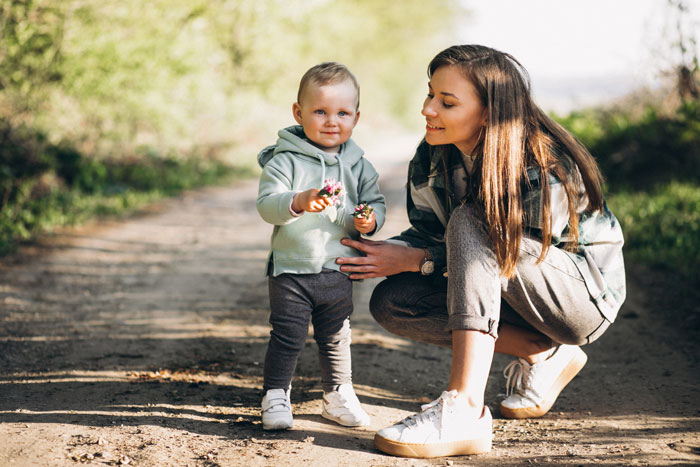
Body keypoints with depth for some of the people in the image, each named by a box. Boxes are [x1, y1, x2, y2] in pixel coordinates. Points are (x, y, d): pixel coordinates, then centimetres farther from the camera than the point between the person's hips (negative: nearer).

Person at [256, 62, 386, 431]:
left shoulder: (358, 165, 4)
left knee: (336, 337, 15)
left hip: (338, 271, 4)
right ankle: (275, 398, 13)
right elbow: (266, 204, -17)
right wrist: (298, 202, -35)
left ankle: (338, 395, 31)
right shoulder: (285, 160, -9)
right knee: (287, 337, -1)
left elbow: (375, 202, 11)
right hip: (291, 270, -4)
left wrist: (371, 219, -12)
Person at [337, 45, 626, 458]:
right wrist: (384, 254, -21)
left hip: (586, 294, -7)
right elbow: (428, 235, 2)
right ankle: (541, 354, -4)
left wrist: (414, 260, -23)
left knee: (469, 222, -32)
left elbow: (517, 256, -22)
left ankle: (465, 409, -44)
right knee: (391, 302, -16)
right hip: (505, 296, 7)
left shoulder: (547, 169, -26)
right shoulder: (433, 158, -6)